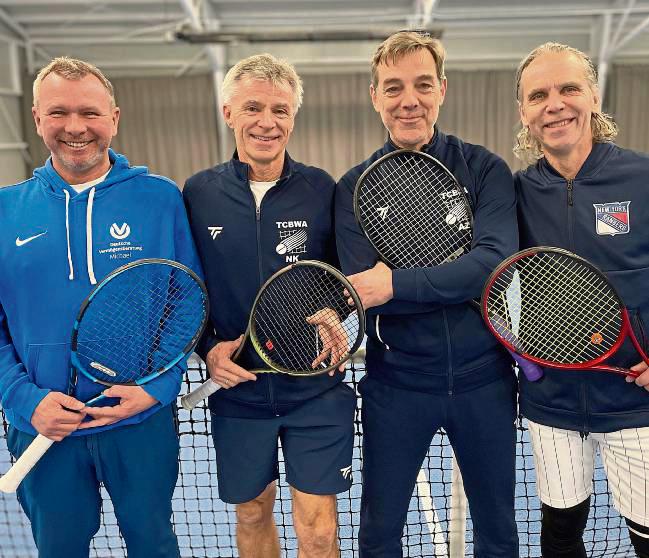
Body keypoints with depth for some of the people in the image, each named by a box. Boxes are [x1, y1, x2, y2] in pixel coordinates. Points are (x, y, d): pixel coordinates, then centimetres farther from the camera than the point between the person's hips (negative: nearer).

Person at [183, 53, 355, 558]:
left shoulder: (321, 189, -5)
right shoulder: (199, 193, -2)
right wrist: (207, 347, -8)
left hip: (316, 388, -1)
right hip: (236, 388, 2)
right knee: (252, 512, 19)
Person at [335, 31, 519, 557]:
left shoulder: (485, 170, -3)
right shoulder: (355, 187, -3)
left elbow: (496, 261, -19)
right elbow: (363, 287, -14)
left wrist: (396, 284, -24)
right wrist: (461, 281, -19)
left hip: (484, 379, 1)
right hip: (396, 382, 0)